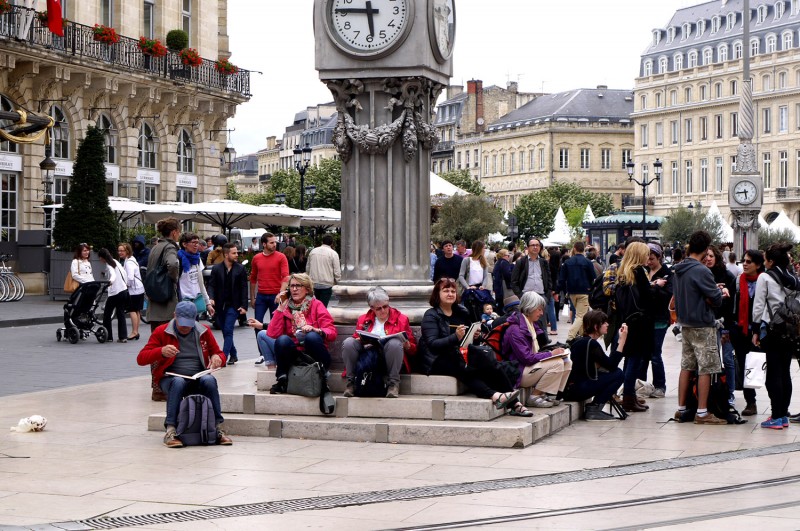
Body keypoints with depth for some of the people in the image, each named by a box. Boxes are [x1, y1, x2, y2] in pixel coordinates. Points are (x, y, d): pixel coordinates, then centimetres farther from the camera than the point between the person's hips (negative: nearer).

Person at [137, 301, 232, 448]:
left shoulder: (204, 331, 11)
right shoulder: (162, 332, 4)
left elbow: (219, 354, 20)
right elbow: (141, 358, -2)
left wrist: (218, 358, -6)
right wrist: (161, 351, -22)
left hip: (198, 379, 2)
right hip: (171, 379, -2)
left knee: (209, 380, -32)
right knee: (178, 382, -37)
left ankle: (219, 428, -32)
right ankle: (170, 431, -41)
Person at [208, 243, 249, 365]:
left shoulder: (240, 269, 0)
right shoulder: (216, 269, 2)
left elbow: (244, 288, 0)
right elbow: (211, 285, 1)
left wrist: (244, 306, -6)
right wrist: (211, 298, -18)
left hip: (233, 306, -2)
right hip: (220, 306, 2)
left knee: (228, 331, -11)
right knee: (226, 332, 10)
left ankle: (224, 357, -13)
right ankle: (233, 355, 23)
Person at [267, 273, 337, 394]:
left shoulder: (316, 305, 3)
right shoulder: (286, 307, 10)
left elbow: (332, 333, -7)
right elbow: (273, 334, -3)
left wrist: (314, 330, -27)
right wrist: (280, 308, -3)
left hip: (314, 356, -1)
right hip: (294, 355, 2)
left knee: (312, 337, -31)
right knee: (282, 339, -27)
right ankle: (282, 380, -16)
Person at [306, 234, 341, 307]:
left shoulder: (313, 251, 7)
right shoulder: (333, 253, -6)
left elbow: (308, 268, 12)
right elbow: (337, 271, -8)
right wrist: (337, 282, 6)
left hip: (313, 284, 4)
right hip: (326, 284, -4)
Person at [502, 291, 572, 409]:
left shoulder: (532, 324, 15)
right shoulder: (515, 329, -17)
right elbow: (526, 357, -22)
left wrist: (552, 351, 1)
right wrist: (551, 354, -16)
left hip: (532, 365, 10)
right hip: (519, 374, -10)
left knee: (567, 363, -2)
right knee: (557, 363, -24)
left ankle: (553, 396, -1)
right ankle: (534, 397, -15)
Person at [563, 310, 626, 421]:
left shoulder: (581, 341, 17)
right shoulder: (590, 343, -14)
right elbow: (612, 365, -15)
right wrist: (622, 340, -11)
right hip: (575, 390, -10)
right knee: (618, 374, -7)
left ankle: (592, 408, 12)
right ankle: (593, 410, -6)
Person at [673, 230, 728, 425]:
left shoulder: (678, 270, 8)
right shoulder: (701, 271, -18)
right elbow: (716, 300, -16)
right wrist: (722, 292, 8)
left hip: (686, 324, 8)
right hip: (703, 326, -8)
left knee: (686, 366, 13)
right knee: (706, 369, -3)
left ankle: (681, 409, 16)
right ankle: (702, 413, -1)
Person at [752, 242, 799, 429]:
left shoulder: (765, 277, -5)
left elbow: (758, 305, -6)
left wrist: (756, 330, 1)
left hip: (772, 329, -5)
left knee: (774, 373, -3)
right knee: (785, 372, 10)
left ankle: (776, 417, -4)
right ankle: (784, 415, 13)